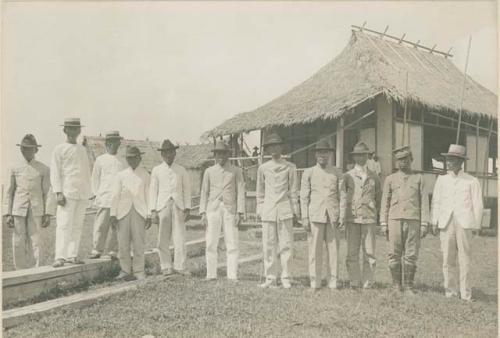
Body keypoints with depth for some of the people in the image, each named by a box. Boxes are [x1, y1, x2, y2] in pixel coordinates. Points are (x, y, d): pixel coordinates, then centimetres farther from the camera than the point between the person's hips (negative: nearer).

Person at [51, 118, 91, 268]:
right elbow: (55, 172, -3)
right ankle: (60, 257, -10)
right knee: (64, 224, -10)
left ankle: (72, 256, 7)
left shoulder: (82, 149, 18)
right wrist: (58, 192, -12)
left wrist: (88, 192, 14)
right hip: (68, 192, -5)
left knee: (77, 225, 3)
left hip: (82, 194, 5)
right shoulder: (59, 149, 2)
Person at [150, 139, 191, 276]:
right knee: (163, 239, 0)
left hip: (178, 206, 0)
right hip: (162, 206, 0)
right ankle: (166, 267, 9)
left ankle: (180, 266, 2)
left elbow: (187, 190, 11)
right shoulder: (156, 170, 9)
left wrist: (187, 208, 3)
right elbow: (153, 190, 8)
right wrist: (153, 210, 0)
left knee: (180, 237, -4)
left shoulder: (181, 170, 11)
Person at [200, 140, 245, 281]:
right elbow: (204, 193, 10)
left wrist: (240, 213, -6)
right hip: (213, 210, 1)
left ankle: (232, 275, 3)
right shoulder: (209, 171, 11)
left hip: (230, 210, -1)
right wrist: (203, 213, 2)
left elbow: (240, 193, 2)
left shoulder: (236, 171, 7)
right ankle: (211, 274, 8)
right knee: (211, 243, 1)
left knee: (232, 244, -3)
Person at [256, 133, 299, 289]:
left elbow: (293, 191, 5)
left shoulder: (290, 167, 4)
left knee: (286, 244, 0)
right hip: (268, 211, 2)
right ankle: (270, 278, 12)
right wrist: (260, 210, 10)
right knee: (269, 245, 3)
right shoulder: (263, 168, 9)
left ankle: (285, 278, 9)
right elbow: (260, 192, 14)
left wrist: (295, 211, 3)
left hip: (284, 210, -1)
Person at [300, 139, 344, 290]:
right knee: (315, 249, -1)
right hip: (315, 215, -1)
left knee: (333, 249, 1)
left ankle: (333, 282, 9)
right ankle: (315, 282, 7)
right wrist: (304, 218, -1)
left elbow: (342, 195, 11)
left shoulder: (337, 173, 12)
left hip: (333, 215, 1)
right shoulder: (308, 173, 9)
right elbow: (304, 197, 6)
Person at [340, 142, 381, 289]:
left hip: (369, 218, 1)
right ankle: (355, 281, 11)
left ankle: (368, 282, 10)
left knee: (369, 252, 1)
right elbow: (343, 198, 1)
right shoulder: (348, 176, 7)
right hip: (352, 218, -1)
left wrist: (375, 213, 13)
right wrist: (342, 219, -6)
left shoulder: (373, 177, 11)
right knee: (352, 252, 2)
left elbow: (378, 198, 17)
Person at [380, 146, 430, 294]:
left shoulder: (419, 178, 10)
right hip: (394, 220, 0)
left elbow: (424, 202, 6)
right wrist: (383, 224, 3)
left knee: (411, 255, 0)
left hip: (413, 221, 0)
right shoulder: (390, 179, 11)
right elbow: (385, 202, 10)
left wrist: (424, 224, -1)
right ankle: (396, 285, 12)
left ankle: (408, 286, 10)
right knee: (394, 255, 1)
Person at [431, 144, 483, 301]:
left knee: (465, 259, -2)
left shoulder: (471, 181, 7)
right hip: (446, 223, 2)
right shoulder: (442, 179, 14)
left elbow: (477, 205, 7)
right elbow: (436, 201, 13)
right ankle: (450, 291, 12)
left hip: (464, 223, -2)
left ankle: (466, 294, 6)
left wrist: (476, 226, 1)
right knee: (448, 259, 3)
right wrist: (434, 222, 5)